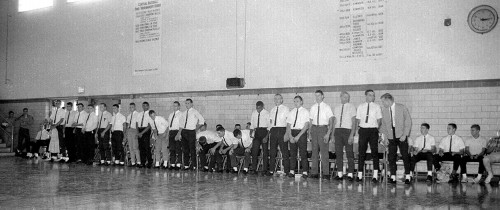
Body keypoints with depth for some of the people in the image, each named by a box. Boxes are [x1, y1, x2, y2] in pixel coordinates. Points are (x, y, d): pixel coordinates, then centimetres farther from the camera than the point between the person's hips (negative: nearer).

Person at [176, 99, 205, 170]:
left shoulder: (194, 112, -4)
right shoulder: (185, 113, 13)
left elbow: (202, 120, -10)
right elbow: (181, 124, 15)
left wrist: (196, 128, -5)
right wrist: (179, 133, 9)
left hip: (191, 132, -6)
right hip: (184, 131, 6)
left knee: (192, 149, -3)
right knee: (185, 149, 8)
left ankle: (194, 166, 2)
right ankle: (186, 165, 15)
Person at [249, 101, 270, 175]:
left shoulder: (266, 113, -8)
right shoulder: (254, 113, 9)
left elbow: (269, 126, -9)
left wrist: (266, 136, -15)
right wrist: (251, 133, 2)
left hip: (264, 131, -4)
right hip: (257, 131, 5)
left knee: (265, 151, 2)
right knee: (254, 150, 0)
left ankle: (265, 169, 8)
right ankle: (254, 169, 5)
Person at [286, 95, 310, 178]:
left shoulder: (305, 112, 1)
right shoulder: (291, 112, 13)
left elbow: (306, 126, -7)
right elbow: (288, 125, 9)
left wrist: (298, 136, -14)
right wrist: (290, 136, -7)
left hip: (302, 133, -4)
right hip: (292, 133, 4)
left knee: (303, 153, -4)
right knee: (292, 153, 3)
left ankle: (304, 172, -1)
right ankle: (292, 171, 6)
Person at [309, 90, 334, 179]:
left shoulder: (327, 107, -1)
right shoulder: (313, 107, 11)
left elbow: (331, 122, -4)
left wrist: (328, 133, -13)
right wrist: (310, 133, 6)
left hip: (323, 128, -4)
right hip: (314, 128, 4)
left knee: (324, 151, -5)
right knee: (314, 151, 6)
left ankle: (326, 173, 0)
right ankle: (314, 173, 11)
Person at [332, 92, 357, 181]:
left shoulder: (351, 107, 0)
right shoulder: (336, 108, 14)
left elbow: (354, 122, -5)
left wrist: (352, 135, -15)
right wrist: (332, 134, 6)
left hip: (347, 131, -4)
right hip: (338, 130, 4)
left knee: (349, 153, -2)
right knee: (338, 153, 4)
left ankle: (350, 174, 2)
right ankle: (339, 173, 10)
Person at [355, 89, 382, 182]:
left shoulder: (376, 107, 6)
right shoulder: (360, 107, 9)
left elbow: (379, 120, 6)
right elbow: (358, 119, 11)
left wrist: (376, 129, -6)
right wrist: (357, 128, -3)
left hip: (373, 130, -1)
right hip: (363, 130, 1)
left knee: (374, 152, 0)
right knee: (361, 152, 3)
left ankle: (375, 175, 5)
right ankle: (360, 175, 9)